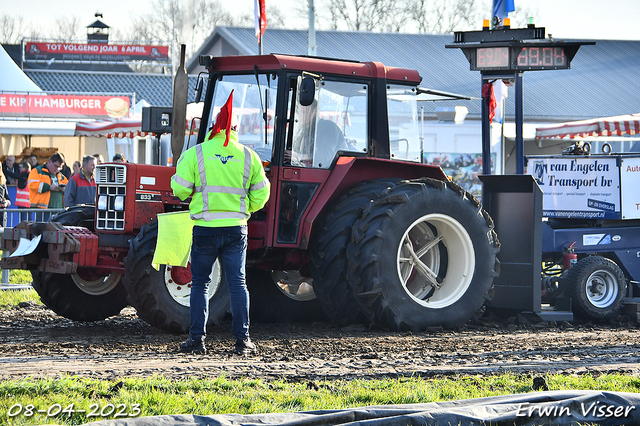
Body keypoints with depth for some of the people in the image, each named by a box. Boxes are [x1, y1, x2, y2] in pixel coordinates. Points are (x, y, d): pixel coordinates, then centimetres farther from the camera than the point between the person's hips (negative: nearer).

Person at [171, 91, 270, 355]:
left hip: (205, 227, -1)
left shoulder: (195, 154, -3)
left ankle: (197, 338, 4)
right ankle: (242, 340, 0)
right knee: (237, 284, 4)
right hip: (236, 227, 2)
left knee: (200, 284, 8)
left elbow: (180, 190, -5)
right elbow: (261, 194, 8)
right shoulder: (248, 156, 4)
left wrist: (191, 195, 17)